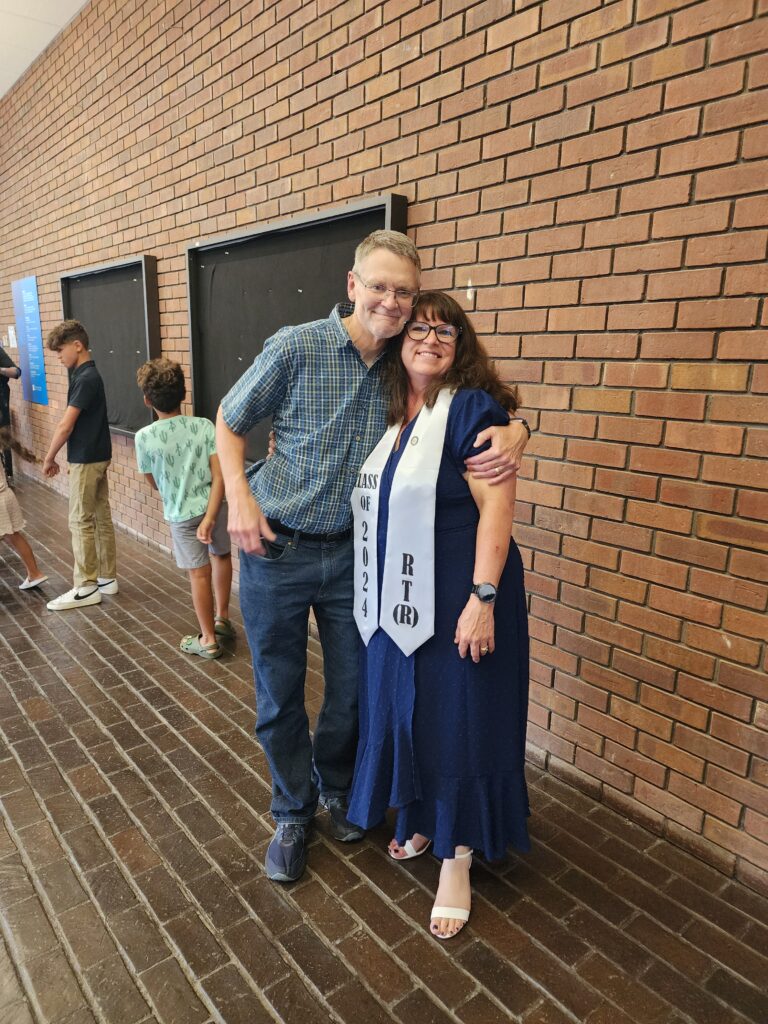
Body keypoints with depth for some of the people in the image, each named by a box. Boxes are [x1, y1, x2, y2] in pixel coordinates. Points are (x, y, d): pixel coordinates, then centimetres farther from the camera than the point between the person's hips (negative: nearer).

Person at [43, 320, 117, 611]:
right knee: (101, 518, 12)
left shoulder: (86, 378, -18)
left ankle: (86, 588, 6)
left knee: (81, 522, -2)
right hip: (97, 456, 9)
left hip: (87, 460, -9)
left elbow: (65, 425, -18)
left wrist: (49, 458, -6)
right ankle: (107, 578, 21)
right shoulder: (86, 375, 12)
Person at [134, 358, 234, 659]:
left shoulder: (145, 437, -12)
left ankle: (208, 640, 19)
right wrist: (209, 517, -18)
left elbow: (154, 483, 2)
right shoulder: (205, 426, -10)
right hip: (214, 506, 2)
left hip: (182, 514, -2)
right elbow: (219, 476, -17)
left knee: (199, 574, 7)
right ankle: (222, 618, 37)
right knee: (221, 556, 26)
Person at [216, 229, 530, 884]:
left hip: (352, 554, 3)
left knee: (353, 689, 15)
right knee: (279, 696, 11)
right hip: (277, 551, -2)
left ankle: (336, 787, 46)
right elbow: (230, 421, 0)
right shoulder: (296, 348, -12)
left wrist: (514, 434, -20)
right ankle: (294, 811, 37)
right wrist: (240, 496, -13)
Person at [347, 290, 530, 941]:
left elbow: (497, 505, -19)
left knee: (457, 717, 6)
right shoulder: (393, 413, 9)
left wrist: (483, 598, -23)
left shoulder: (472, 408, -13)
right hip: (398, 599, 8)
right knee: (405, 707, 19)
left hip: (455, 598, -7)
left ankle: (456, 859, 26)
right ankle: (422, 820, 44)